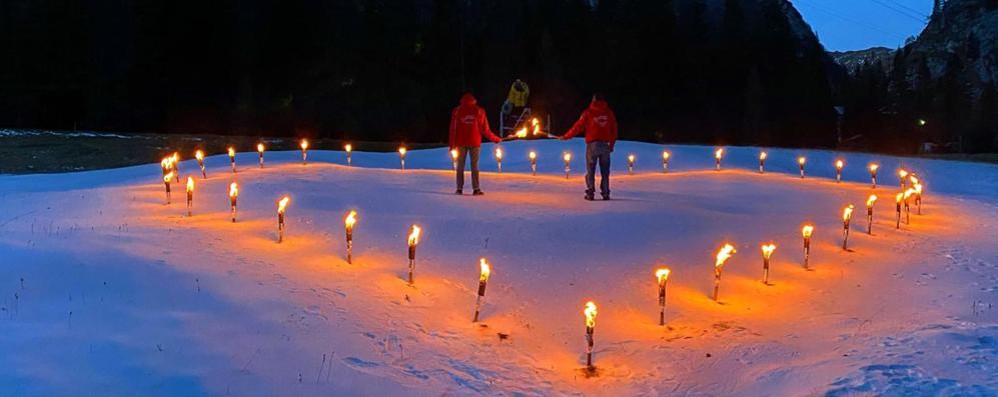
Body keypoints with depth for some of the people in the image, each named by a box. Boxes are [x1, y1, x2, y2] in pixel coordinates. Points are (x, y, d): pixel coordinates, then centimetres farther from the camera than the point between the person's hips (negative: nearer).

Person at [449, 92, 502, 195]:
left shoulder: (457, 111, 2)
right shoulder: (479, 111, 2)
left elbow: (453, 128, -1)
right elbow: (485, 129, 2)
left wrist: (452, 144, 3)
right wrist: (496, 139, 14)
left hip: (461, 142, 0)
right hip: (475, 142, 0)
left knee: (460, 165, 7)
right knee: (474, 166, 4)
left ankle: (459, 188, 4)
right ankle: (476, 189, -1)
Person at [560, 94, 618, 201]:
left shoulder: (588, 113, -1)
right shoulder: (609, 113, 7)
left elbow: (578, 126, -1)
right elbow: (614, 130, 9)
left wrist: (566, 136, 9)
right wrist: (612, 144, 18)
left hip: (592, 144, -2)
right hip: (605, 145, 2)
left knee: (590, 170, 4)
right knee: (605, 171, 8)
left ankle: (590, 193, -2)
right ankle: (605, 193, 5)